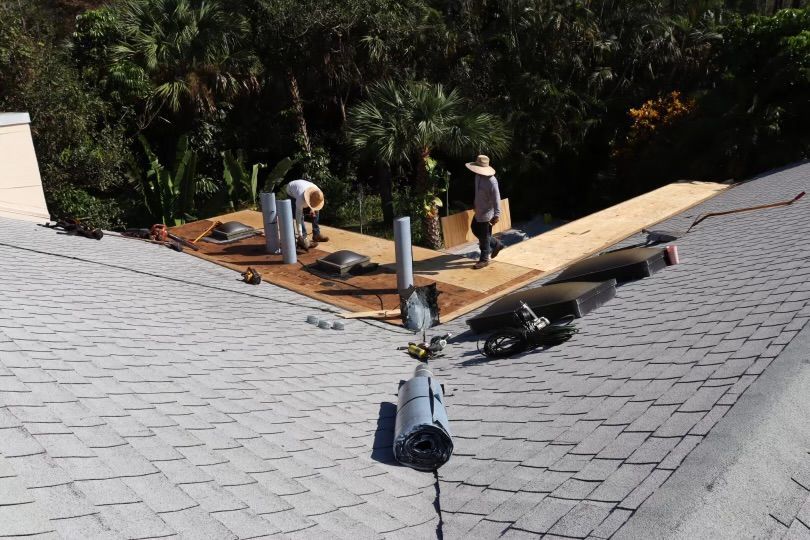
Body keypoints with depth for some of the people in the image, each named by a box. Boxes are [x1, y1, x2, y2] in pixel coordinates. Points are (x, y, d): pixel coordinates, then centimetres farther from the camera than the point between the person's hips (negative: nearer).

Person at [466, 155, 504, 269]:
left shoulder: (491, 181, -26)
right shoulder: (478, 176, 0)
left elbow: (496, 199, -23)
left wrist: (497, 215, -23)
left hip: (487, 213, -9)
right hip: (479, 211, 9)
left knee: (484, 236, 2)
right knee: (475, 229, 21)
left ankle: (484, 259, 17)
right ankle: (496, 244, 35)